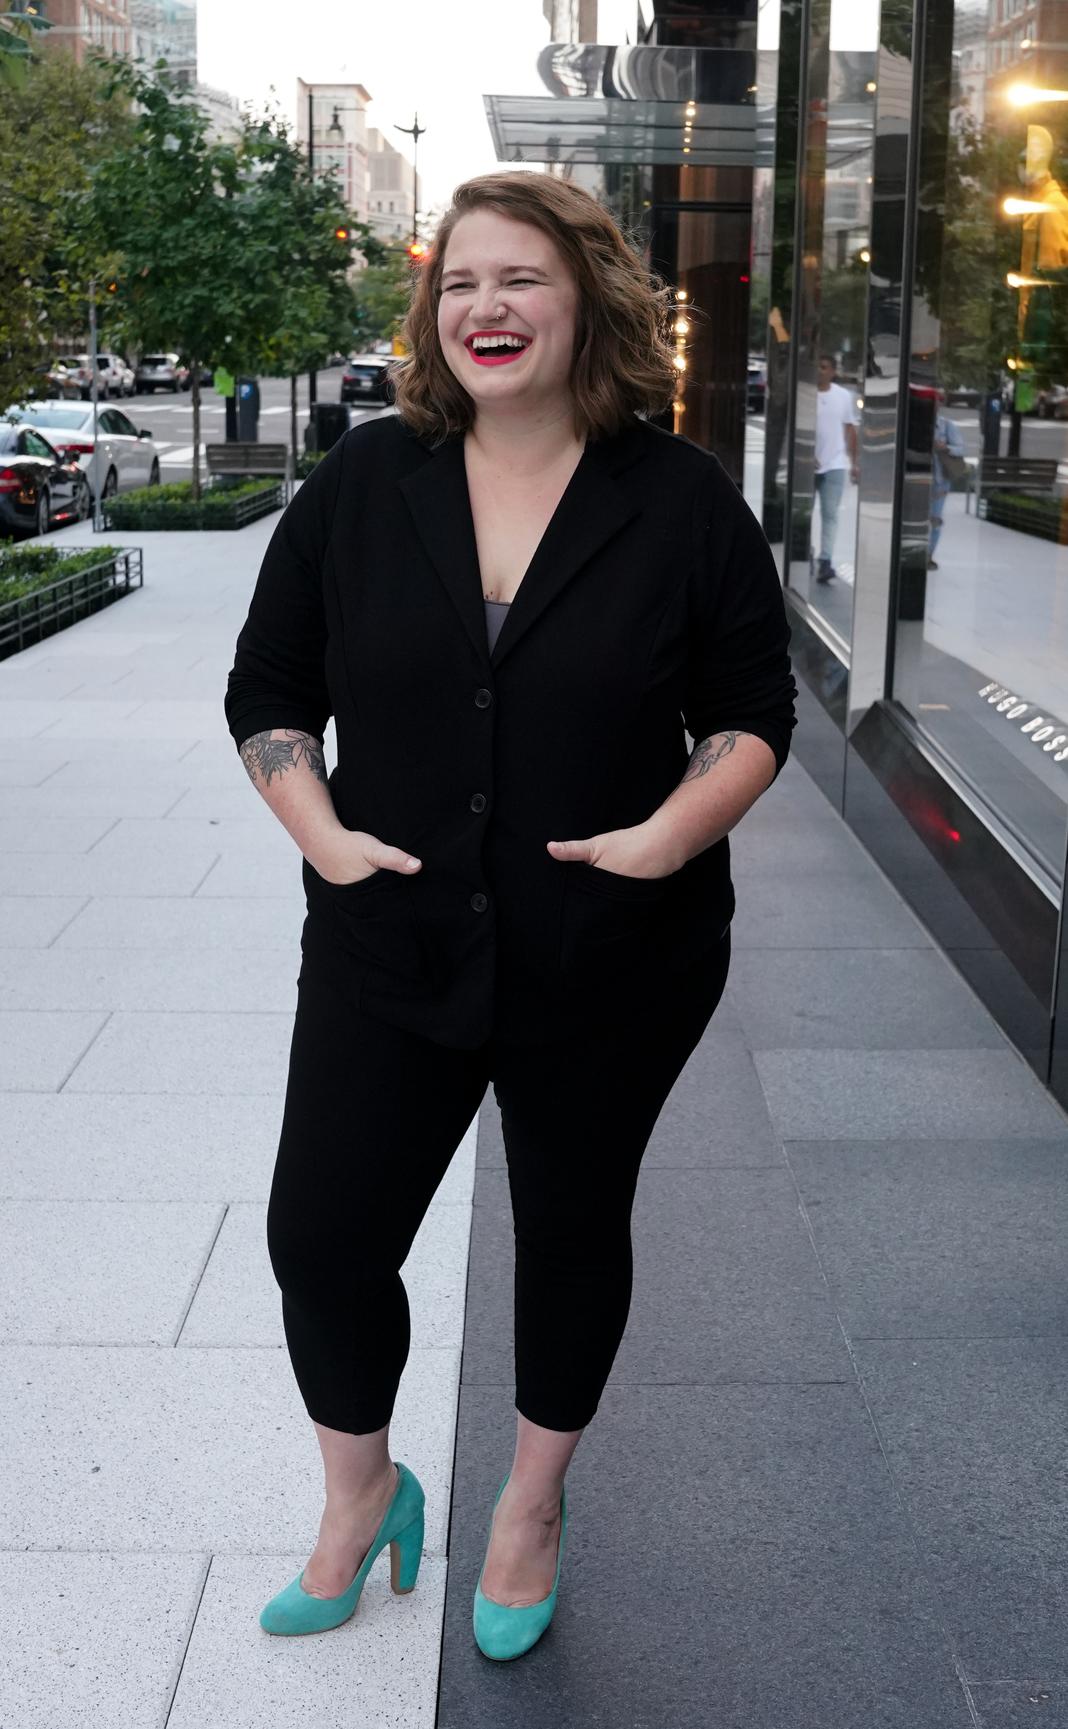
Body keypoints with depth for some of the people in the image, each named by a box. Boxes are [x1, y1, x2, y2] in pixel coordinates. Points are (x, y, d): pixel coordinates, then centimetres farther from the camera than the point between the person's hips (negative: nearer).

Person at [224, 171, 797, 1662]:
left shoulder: (681, 500, -6)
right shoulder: (363, 483, -2)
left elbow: (754, 707, 0)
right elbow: (269, 686, 5)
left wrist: (681, 825, -17)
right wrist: (319, 827, -10)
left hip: (615, 966, -1)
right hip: (389, 953, 2)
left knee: (573, 1230, 16)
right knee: (321, 1235, 6)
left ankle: (533, 1506, 42)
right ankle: (361, 1496, 36)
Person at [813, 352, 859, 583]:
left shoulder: (844, 396, 5)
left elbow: (850, 430, 12)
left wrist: (854, 463, 10)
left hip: (835, 464, 0)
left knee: (830, 514, -9)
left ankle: (825, 562, -15)